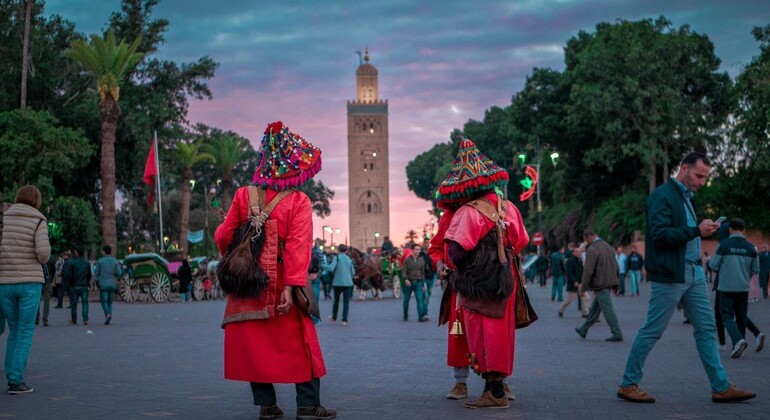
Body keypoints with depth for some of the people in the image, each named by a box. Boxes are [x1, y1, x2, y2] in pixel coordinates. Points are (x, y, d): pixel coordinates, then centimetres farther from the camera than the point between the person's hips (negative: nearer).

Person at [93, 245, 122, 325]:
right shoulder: (115, 261, 1)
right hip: (112, 284, 3)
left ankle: (108, 314, -25)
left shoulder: (100, 261, -5)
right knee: (109, 301, 15)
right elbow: (119, 274, -2)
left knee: (104, 301, 0)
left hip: (103, 284, -3)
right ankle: (107, 318, 12)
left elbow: (96, 273, 0)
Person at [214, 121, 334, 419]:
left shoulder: (243, 196, 1)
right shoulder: (298, 201, -7)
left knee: (255, 342, 10)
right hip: (281, 282, -3)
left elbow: (224, 237, 3)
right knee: (299, 342, 6)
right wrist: (290, 287, -20)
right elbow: (298, 247, -17)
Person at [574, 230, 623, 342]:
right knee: (595, 308, 16)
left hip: (600, 285, -9)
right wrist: (615, 285, 22)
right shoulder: (608, 247, 12)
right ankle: (583, 330, 26)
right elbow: (616, 267, 16)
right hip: (608, 283, 9)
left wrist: (583, 287, -11)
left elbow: (588, 271, -19)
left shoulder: (591, 250, -16)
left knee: (607, 310, -5)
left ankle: (617, 334, -5)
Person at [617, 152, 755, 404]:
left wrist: (705, 230, 4)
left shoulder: (686, 197, 17)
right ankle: (628, 385, 9)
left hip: (693, 272, 9)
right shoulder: (662, 196, -13)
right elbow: (660, 235, -22)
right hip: (670, 275, -9)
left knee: (706, 329, 8)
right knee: (651, 331, -2)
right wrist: (697, 230, -22)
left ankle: (721, 388, 12)